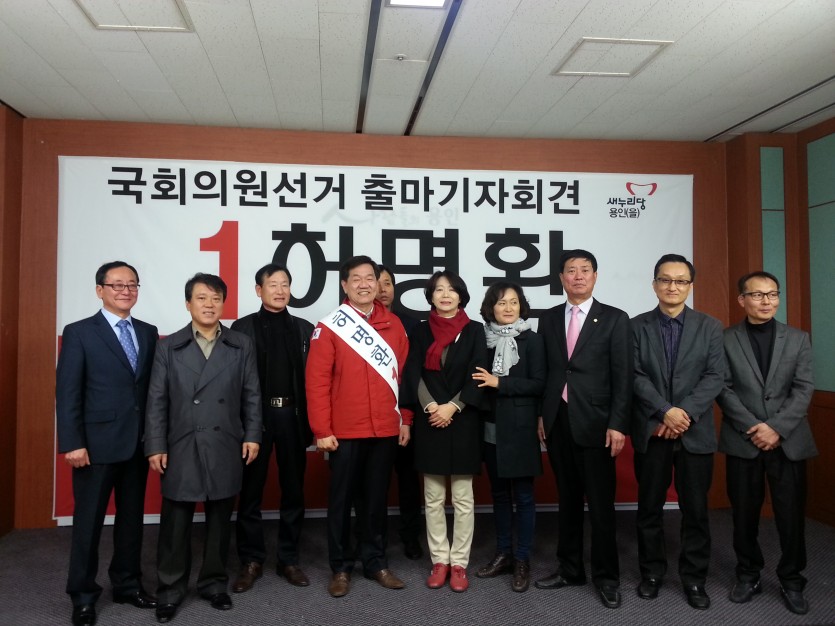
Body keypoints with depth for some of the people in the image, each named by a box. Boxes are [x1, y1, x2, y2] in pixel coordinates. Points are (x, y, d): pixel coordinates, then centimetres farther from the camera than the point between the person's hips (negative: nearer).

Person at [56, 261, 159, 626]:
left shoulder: (148, 333, 9)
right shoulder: (79, 333, -3)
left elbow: (153, 387, 7)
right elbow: (67, 393, -7)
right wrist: (72, 443, -13)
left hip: (139, 443, 4)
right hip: (97, 444, -4)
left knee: (132, 517, 13)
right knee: (89, 521, 7)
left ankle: (127, 585, 28)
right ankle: (83, 595, 22)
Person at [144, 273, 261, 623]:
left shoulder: (241, 345, 7)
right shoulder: (169, 347, 6)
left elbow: (251, 395, 6)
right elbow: (157, 401, 2)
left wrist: (252, 435, -1)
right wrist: (155, 447, -3)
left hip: (225, 448, 1)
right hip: (180, 449, -1)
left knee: (219, 521, 11)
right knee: (175, 523, 5)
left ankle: (214, 584, 26)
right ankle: (170, 591, 20)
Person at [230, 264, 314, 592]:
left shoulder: (304, 328, 8)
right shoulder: (242, 327, 2)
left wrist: (311, 421, -1)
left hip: (292, 416, 2)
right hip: (255, 416, -2)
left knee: (293, 489, 9)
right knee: (250, 491, 5)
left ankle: (288, 559, 22)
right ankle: (251, 561, 19)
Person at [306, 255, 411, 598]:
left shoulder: (393, 324, 6)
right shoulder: (329, 327, -5)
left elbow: (404, 374, 10)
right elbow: (317, 381, -8)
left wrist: (406, 419, 7)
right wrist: (321, 430, -11)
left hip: (386, 430, 3)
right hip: (345, 431, -3)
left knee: (377, 498, 14)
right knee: (341, 499, 9)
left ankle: (376, 562, 28)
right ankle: (341, 567, 23)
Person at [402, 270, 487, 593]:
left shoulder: (474, 330, 2)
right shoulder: (421, 332, 7)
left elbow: (477, 376, -4)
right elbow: (413, 375, -1)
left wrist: (452, 408, -14)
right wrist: (431, 407, -15)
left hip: (464, 421, -2)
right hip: (429, 422, 2)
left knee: (463, 498, 4)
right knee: (433, 498, 8)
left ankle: (459, 563, 14)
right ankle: (439, 560, 19)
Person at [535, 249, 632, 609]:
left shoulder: (614, 319, -1)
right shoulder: (549, 319, 10)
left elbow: (622, 377, -5)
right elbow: (544, 371, 10)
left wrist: (617, 424, -12)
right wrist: (541, 415, 5)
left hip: (594, 422, -3)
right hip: (557, 421, 4)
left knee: (600, 503, 3)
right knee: (568, 499, 13)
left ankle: (606, 577, 18)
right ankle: (570, 569, 25)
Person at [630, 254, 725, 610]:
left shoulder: (710, 327, 5)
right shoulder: (637, 326, 3)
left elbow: (715, 377, -4)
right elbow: (636, 377, -5)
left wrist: (685, 414, -15)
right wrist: (666, 412, -17)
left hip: (696, 432, 0)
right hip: (651, 431, 0)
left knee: (695, 510, 7)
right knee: (650, 508, 9)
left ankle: (694, 578, 22)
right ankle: (652, 572, 24)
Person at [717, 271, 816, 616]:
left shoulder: (798, 339, 6)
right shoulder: (725, 340, 1)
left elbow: (804, 390, -1)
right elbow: (723, 390, -4)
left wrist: (777, 429, -12)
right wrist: (753, 427, -13)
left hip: (789, 441, 1)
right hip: (742, 441, -1)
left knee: (791, 514, 5)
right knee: (744, 514, 8)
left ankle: (792, 580, 22)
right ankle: (748, 575, 25)